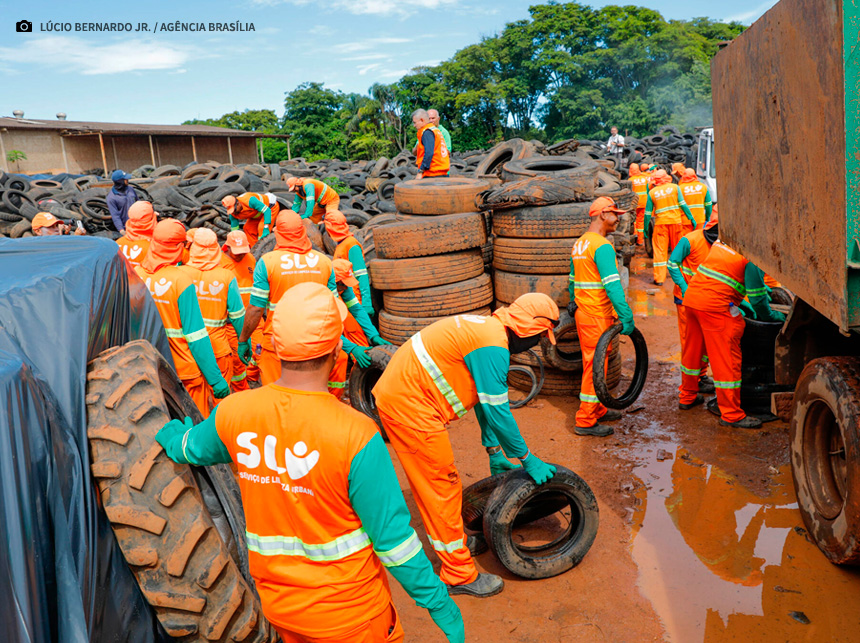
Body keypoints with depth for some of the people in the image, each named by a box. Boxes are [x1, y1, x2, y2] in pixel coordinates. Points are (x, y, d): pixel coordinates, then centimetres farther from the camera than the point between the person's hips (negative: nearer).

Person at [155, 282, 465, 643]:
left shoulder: (233, 413, -14)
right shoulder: (356, 435, -29)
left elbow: (189, 449, 11)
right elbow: (392, 536, -21)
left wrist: (172, 432, 35)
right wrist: (439, 603, -6)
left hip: (275, 603, 5)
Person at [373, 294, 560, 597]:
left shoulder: (488, 330, 13)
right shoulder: (493, 345, -20)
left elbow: (487, 400, 20)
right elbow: (497, 412, -17)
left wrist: (494, 452, 23)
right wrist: (528, 460, -5)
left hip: (396, 395, 10)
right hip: (409, 406, -10)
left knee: (433, 483, 23)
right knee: (442, 486, 0)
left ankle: (448, 539, 42)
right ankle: (460, 576, 14)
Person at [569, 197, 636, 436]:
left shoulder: (579, 244, 13)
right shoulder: (602, 246, -17)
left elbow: (573, 281, 20)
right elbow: (612, 285, -23)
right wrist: (627, 317, -22)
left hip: (582, 312, 9)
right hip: (598, 316, -9)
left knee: (592, 363, 18)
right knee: (596, 365, -3)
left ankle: (597, 410, 31)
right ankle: (586, 421, 4)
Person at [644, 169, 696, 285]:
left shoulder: (652, 192, 2)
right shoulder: (674, 187, 2)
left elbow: (648, 212, 4)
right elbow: (683, 204, -1)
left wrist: (646, 227, 12)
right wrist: (691, 218, 4)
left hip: (660, 223, -1)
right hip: (675, 221, 1)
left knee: (660, 250, 1)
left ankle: (659, 278, -2)